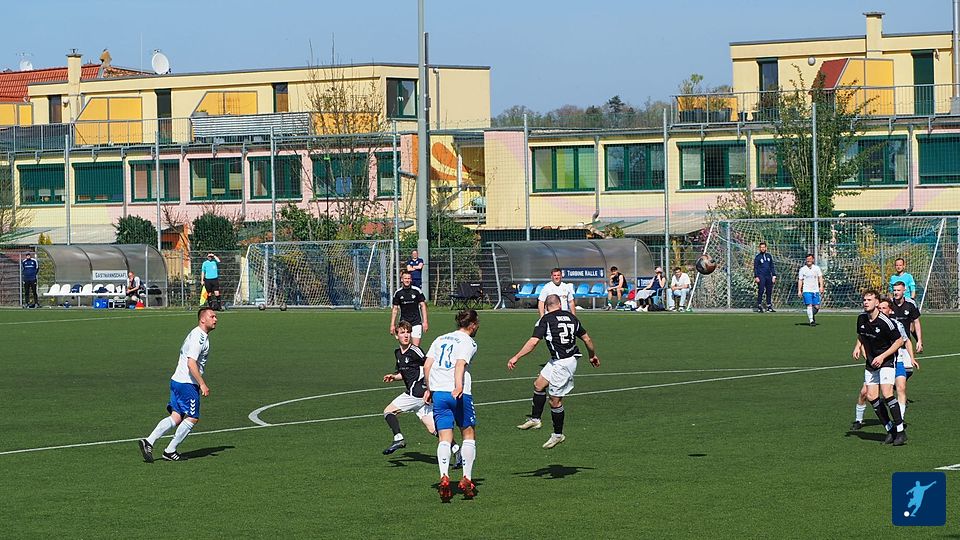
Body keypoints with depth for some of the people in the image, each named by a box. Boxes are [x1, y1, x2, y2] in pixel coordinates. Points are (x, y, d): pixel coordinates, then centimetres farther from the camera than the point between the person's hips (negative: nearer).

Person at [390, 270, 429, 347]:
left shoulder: (417, 290, -3)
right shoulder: (398, 293, 2)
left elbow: (423, 305, 1)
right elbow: (395, 309, 8)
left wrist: (425, 321, -7)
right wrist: (392, 325, 4)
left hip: (416, 322, -2)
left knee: (416, 346, -9)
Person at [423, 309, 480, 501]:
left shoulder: (440, 339, 18)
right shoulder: (468, 343, 0)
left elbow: (427, 366, 13)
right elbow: (460, 364, -18)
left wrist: (429, 389, 23)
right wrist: (459, 386, -31)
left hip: (438, 392, 5)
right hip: (459, 394, -5)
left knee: (445, 438, 1)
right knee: (469, 435, 12)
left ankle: (444, 478, -18)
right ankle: (466, 480, 9)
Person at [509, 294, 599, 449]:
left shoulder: (546, 320, -10)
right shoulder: (571, 317, 9)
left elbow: (533, 342, -18)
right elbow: (587, 339, 14)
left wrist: (516, 357, -14)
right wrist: (593, 355, 31)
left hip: (561, 363, -8)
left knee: (555, 400, 3)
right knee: (539, 384, 18)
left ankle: (558, 435, 13)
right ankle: (535, 419, 26)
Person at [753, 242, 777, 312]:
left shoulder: (769, 256, 14)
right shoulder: (757, 257, 1)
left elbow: (772, 266, 17)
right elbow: (755, 268, -1)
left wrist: (774, 276, 10)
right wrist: (756, 277, -10)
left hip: (768, 276, 5)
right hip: (761, 276, -5)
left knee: (769, 292, 5)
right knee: (761, 291, -10)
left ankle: (769, 307, 12)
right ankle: (759, 307, -9)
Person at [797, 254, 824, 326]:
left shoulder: (817, 268, 8)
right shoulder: (802, 269, 3)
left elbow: (820, 277, 4)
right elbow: (800, 280, 4)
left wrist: (821, 286, -11)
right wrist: (799, 291, -3)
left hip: (815, 290, 2)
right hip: (806, 290, -2)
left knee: (817, 307, 0)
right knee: (809, 306, -14)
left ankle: (812, 315, 29)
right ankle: (811, 320, -13)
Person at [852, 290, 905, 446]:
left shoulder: (885, 322, -20)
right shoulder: (861, 318, 1)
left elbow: (899, 341, -13)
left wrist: (882, 357, -16)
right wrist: (858, 347, 0)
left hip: (887, 361, -7)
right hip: (871, 362, 7)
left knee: (886, 393, -20)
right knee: (871, 396, -1)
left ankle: (900, 431, -13)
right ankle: (890, 430, 10)